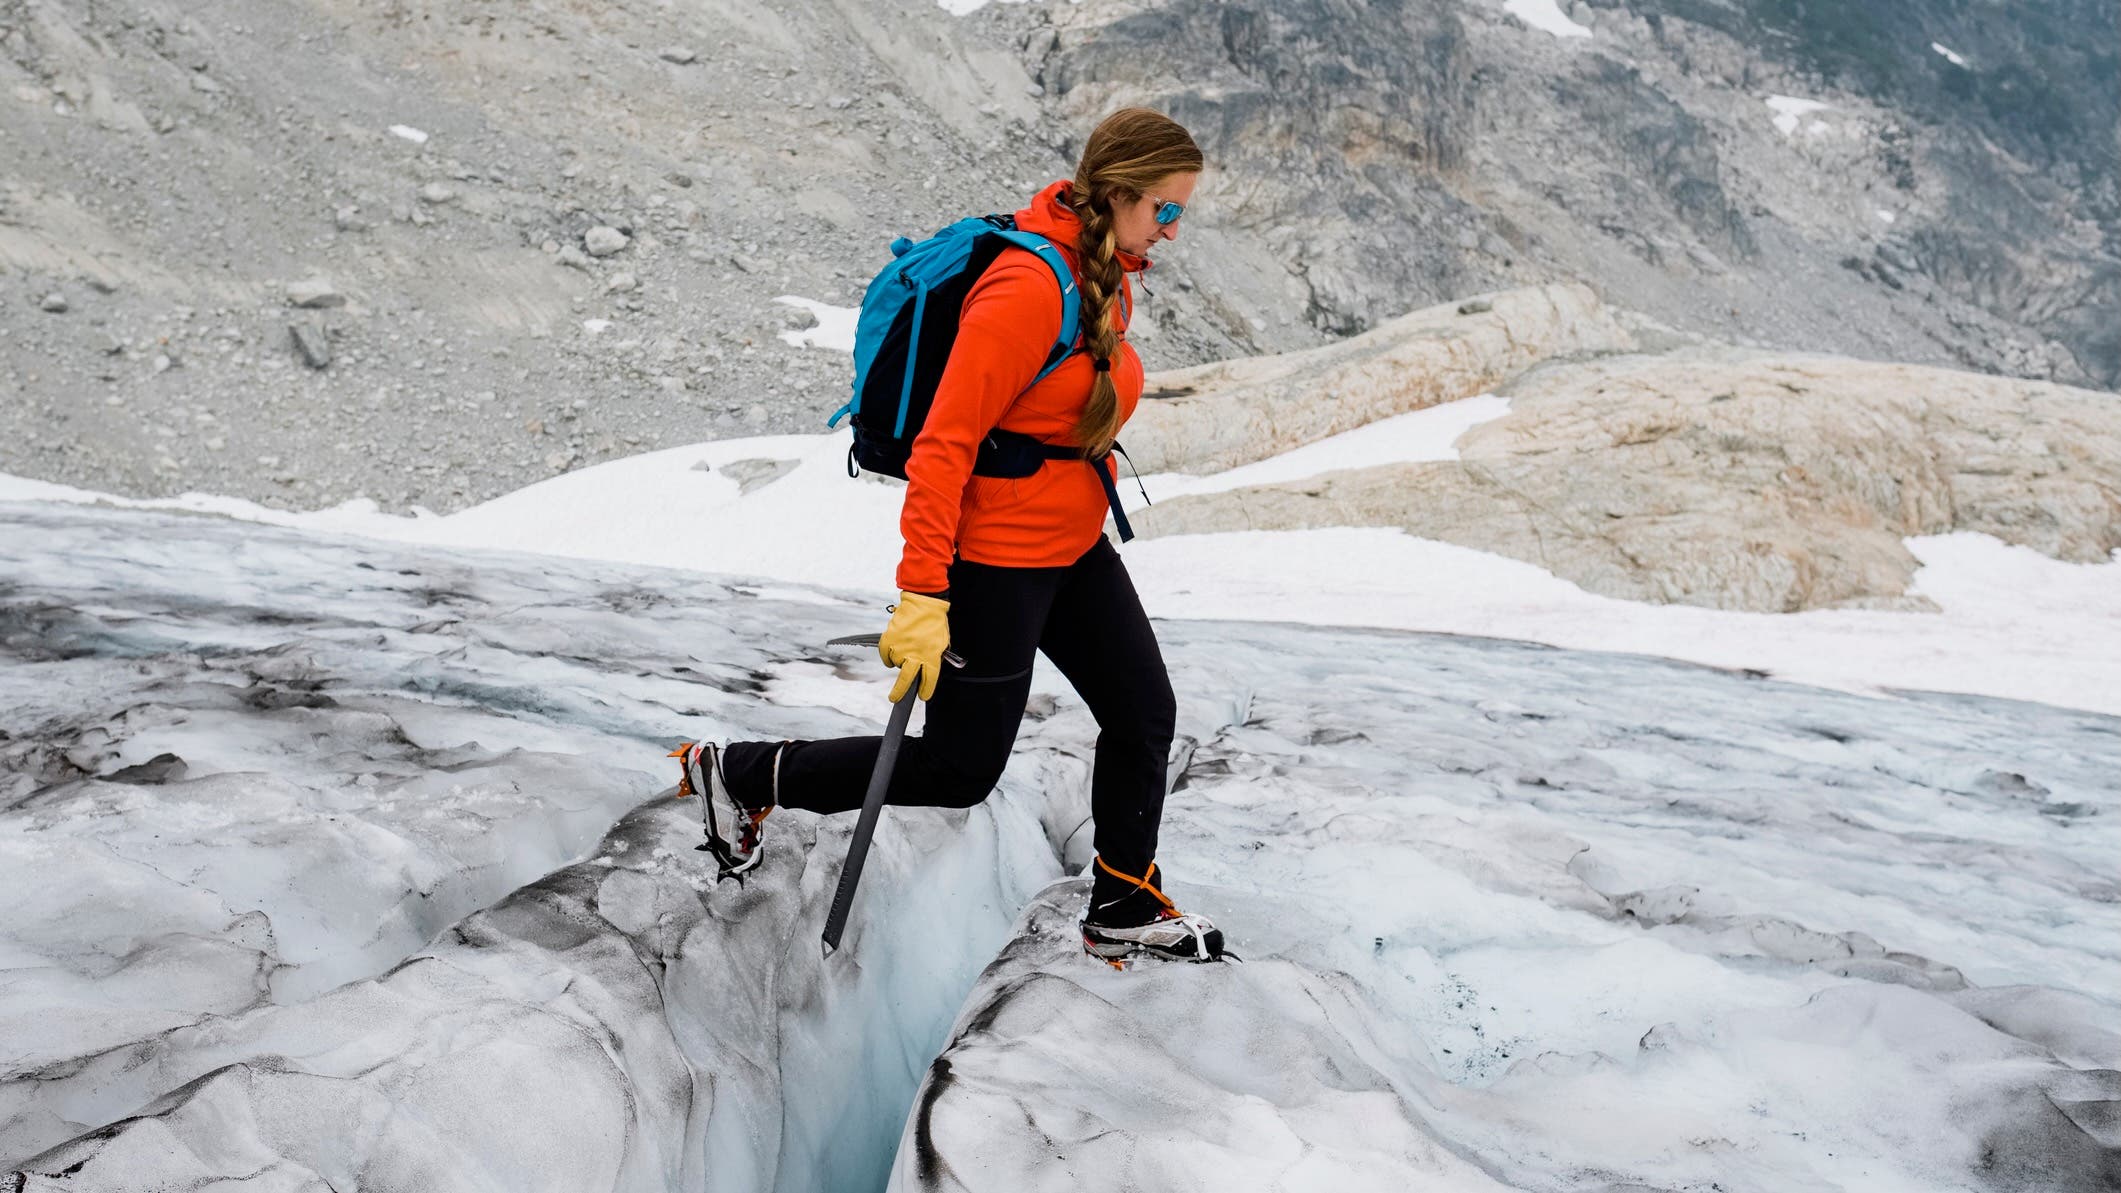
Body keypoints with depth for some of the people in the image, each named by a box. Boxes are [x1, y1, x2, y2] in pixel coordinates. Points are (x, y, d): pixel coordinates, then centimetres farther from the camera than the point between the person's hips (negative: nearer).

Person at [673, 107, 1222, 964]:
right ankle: (741, 773, 17)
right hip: (994, 562, -9)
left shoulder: (1108, 281, 5)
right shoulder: (1027, 287, -24)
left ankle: (1125, 909, 28)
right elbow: (944, 443, -26)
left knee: (1145, 715, 10)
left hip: (1074, 550, 9)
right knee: (959, 769, 2)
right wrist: (923, 595, -29)